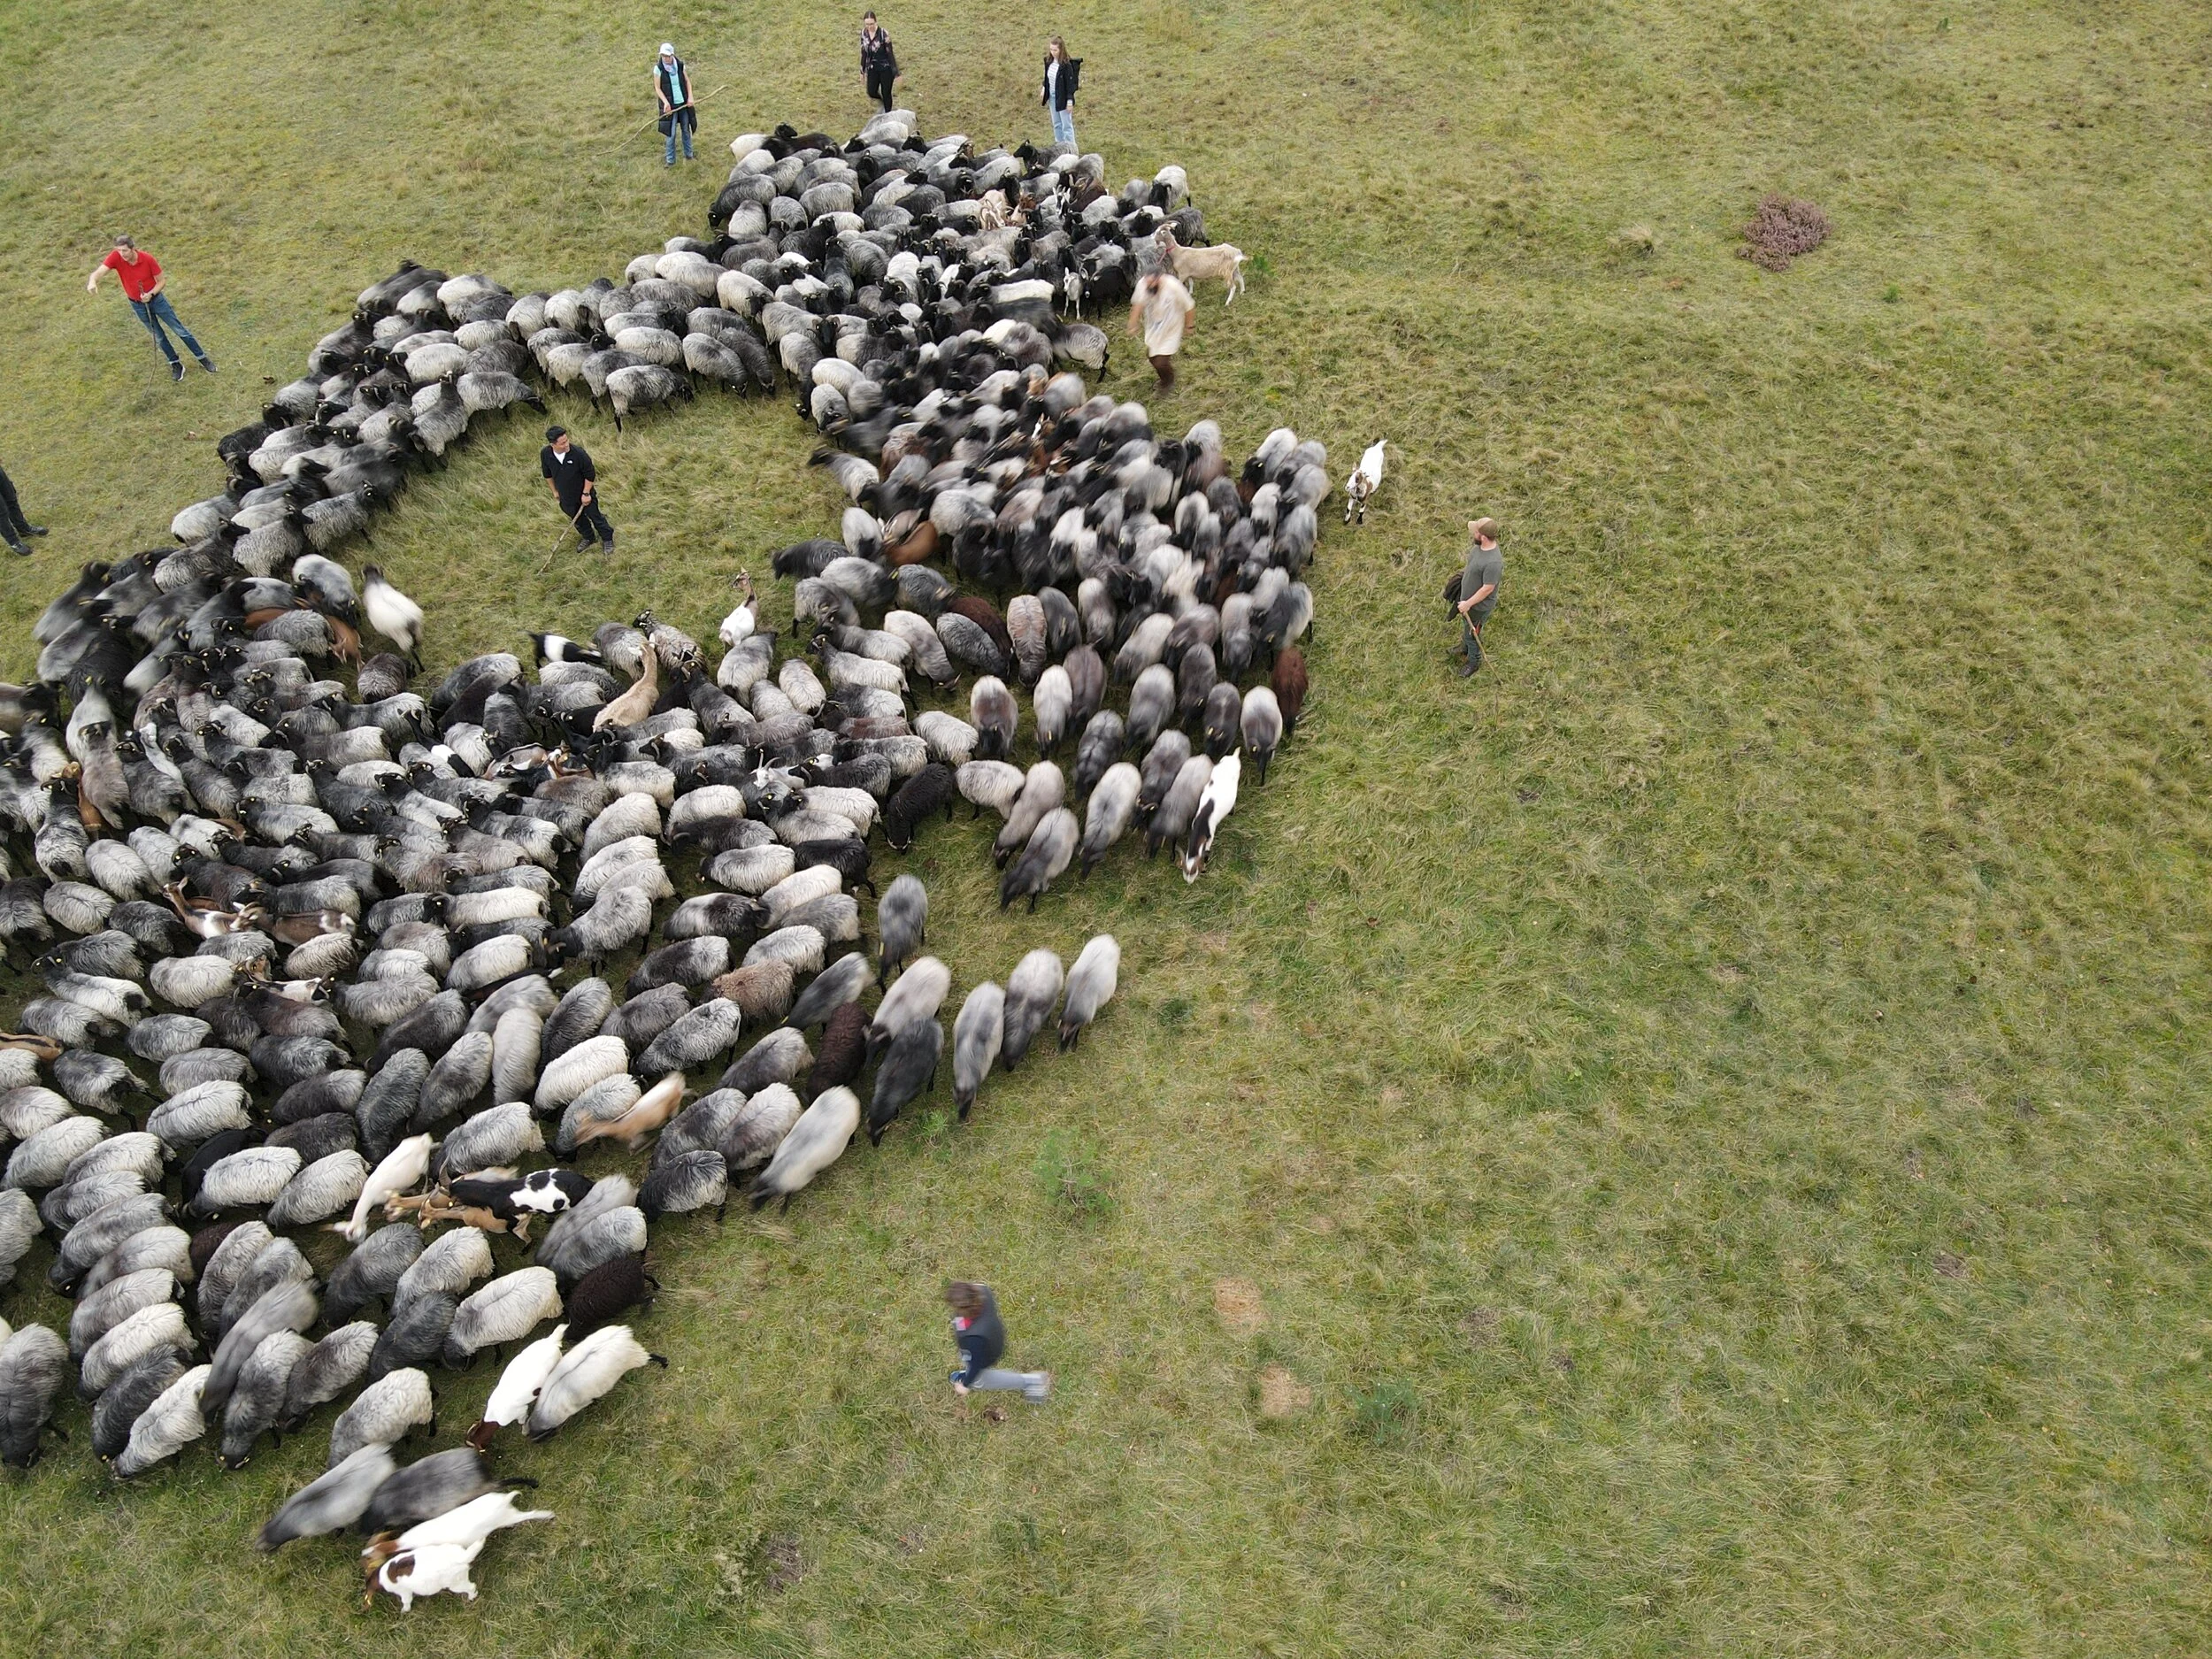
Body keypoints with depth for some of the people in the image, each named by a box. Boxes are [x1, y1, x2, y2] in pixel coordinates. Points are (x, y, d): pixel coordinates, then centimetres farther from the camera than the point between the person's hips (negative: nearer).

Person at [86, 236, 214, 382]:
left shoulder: (148, 259, -23)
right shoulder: (115, 257, -21)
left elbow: (160, 281, -11)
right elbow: (98, 271, -31)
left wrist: (151, 294, -28)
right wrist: (92, 281, -54)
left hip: (155, 298, -2)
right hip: (138, 305, 2)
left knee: (180, 330, 6)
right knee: (158, 337, 12)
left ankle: (203, 359, 19)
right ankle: (176, 365, 26)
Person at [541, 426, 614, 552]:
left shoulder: (578, 453, -31)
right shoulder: (545, 454, -20)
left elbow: (590, 474, -18)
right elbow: (548, 474, 0)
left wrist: (586, 493, -14)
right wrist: (554, 491, 10)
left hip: (584, 494, -3)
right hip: (566, 497, 4)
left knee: (595, 516, 13)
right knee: (577, 519, 23)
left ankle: (607, 539, 36)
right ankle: (588, 537, 48)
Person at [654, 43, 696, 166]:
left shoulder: (680, 65, -5)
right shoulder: (658, 68, -12)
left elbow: (687, 81, 7)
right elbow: (657, 88, -9)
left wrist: (690, 97, -4)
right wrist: (665, 102, -22)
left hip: (683, 103, 3)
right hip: (670, 105, -3)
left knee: (686, 129, 15)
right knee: (671, 133, -2)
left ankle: (688, 155, 32)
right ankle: (670, 160, 11)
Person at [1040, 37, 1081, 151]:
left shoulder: (1066, 65, -23)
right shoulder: (1048, 61, -3)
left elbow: (1070, 84, -19)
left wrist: (1070, 102, -18)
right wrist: (1044, 90, 13)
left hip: (1063, 98, -8)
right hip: (1052, 96, 8)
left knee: (1067, 125, 2)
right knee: (1056, 124, 20)